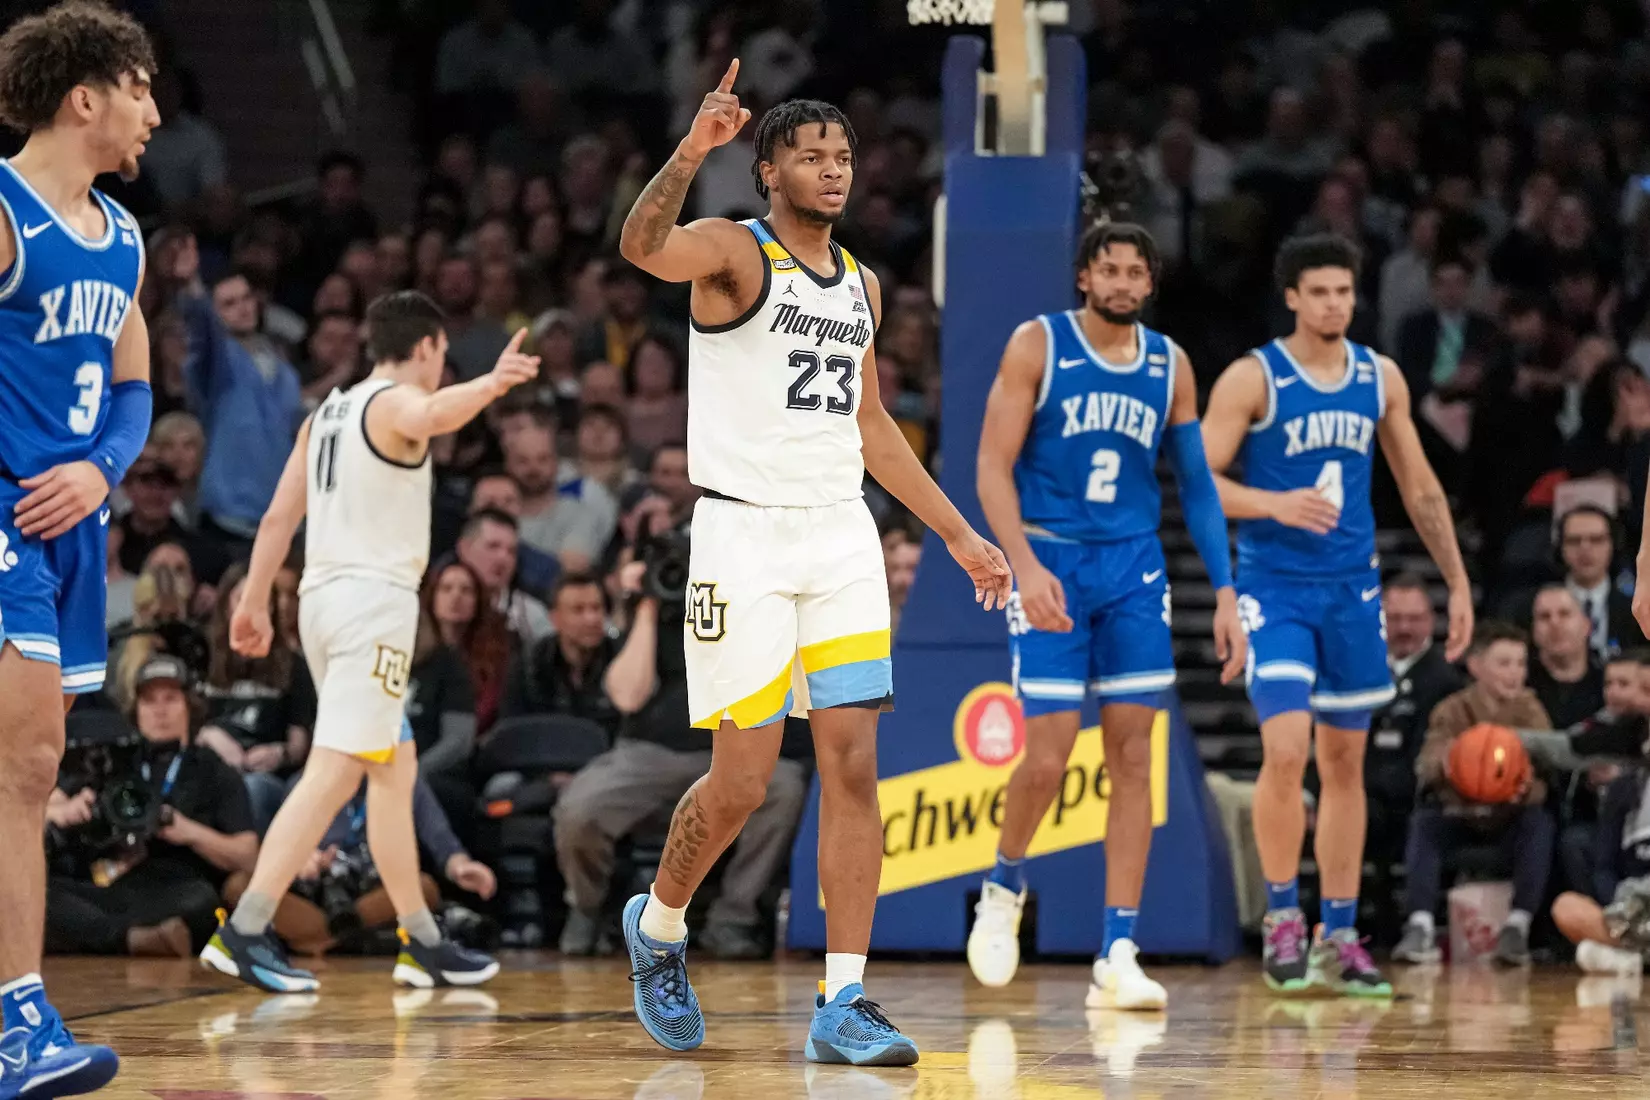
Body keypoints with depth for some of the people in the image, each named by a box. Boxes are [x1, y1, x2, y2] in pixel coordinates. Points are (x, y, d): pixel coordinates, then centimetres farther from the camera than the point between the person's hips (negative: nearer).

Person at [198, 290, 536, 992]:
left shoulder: (327, 413, 18)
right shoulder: (395, 401, -7)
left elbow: (279, 517, 17)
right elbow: (429, 416, -33)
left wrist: (253, 603, 20)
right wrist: (489, 385, -51)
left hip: (323, 592, 10)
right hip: (375, 597, -10)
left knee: (394, 769, 15)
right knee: (334, 772, -12)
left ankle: (422, 944, 18)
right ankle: (244, 931, -20)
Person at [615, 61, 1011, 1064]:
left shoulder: (861, 286, 15)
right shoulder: (734, 251, -5)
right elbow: (642, 246, -28)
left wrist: (959, 535, 23)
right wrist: (692, 152, -44)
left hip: (842, 536, 6)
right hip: (745, 534, -6)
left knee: (855, 767, -4)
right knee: (743, 778, -4)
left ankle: (843, 1003, -3)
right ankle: (659, 925, 25)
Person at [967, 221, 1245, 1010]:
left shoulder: (1170, 367, 7)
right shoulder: (1037, 346, -4)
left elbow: (1196, 484, 13)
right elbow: (993, 465, -8)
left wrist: (1225, 592, 6)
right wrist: (1025, 566, -20)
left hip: (1134, 568, 4)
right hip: (1050, 566, -4)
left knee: (1132, 757, -3)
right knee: (1047, 757, -9)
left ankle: (1118, 958, -2)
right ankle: (1004, 885, 22)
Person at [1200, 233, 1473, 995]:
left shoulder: (1381, 378, 7)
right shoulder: (1252, 379, -7)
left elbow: (1419, 488, 14)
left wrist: (1457, 581, 10)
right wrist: (1277, 505, -26)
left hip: (1353, 589, 5)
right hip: (1275, 589, -5)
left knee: (1345, 762, 8)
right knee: (1285, 752, -17)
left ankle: (1339, 939, 15)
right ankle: (1281, 917, 0)